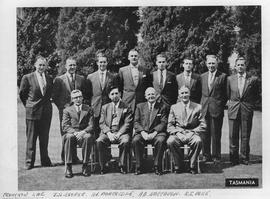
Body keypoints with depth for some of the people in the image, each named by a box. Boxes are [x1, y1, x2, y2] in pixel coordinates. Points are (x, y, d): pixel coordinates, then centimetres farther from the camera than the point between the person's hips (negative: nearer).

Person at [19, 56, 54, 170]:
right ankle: (29, 162, 12)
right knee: (31, 138, 3)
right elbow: (22, 94, 5)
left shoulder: (49, 79, 7)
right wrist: (28, 105, 7)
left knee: (44, 138, 10)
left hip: (46, 112, 3)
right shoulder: (27, 78, -4)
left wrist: (45, 103, 10)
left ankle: (45, 160, 20)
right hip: (32, 112, -3)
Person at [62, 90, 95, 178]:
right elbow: (65, 127, 0)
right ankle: (68, 167, -30)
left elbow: (91, 126, 3)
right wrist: (75, 132, -18)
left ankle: (85, 166, -25)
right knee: (69, 137, -35)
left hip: (84, 133, 0)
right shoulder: (67, 110, 12)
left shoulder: (88, 109, 12)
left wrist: (83, 132, -17)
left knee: (88, 137, -35)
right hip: (71, 133, 0)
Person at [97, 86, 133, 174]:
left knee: (125, 141, -35)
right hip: (108, 132, 2)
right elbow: (102, 123, 9)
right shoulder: (105, 107, 17)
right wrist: (109, 133, -10)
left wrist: (118, 134, -15)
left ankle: (122, 166, -16)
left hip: (121, 132, -2)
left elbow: (127, 124, 0)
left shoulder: (126, 108, 9)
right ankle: (103, 166, -14)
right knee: (99, 141, -29)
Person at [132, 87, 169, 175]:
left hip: (156, 132, -1)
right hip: (142, 132, 1)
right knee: (135, 140, -30)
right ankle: (138, 167, -18)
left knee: (160, 140, -34)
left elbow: (163, 123, 2)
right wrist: (142, 132, -11)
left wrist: (154, 133, -15)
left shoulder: (162, 107, 12)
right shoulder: (140, 106, 17)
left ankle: (157, 167, -20)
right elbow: (136, 122, 8)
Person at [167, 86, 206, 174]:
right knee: (170, 141, -32)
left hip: (192, 133, -1)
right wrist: (177, 132, -11)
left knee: (198, 141, -35)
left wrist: (193, 132, -11)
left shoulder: (197, 107, 10)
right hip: (178, 134, 1)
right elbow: (170, 126, 8)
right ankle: (179, 166, -12)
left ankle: (192, 166, -14)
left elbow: (203, 126, 4)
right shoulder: (174, 107, 13)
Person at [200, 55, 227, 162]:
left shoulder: (223, 76, 0)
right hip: (204, 109, 3)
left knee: (216, 134, 1)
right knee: (205, 134, 5)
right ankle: (206, 155, 15)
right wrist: (202, 105, 8)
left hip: (216, 109, -3)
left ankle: (216, 156, 11)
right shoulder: (202, 76, 12)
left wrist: (221, 105, -2)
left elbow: (225, 94, 2)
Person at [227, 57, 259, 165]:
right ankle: (234, 158, 12)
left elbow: (256, 96, 11)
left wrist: (249, 104, 5)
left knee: (245, 136, 3)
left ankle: (244, 158, 14)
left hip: (247, 111, -1)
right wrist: (230, 102, 7)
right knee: (233, 136, 2)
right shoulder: (230, 79, 7)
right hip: (233, 110, 1)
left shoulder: (253, 79, 2)